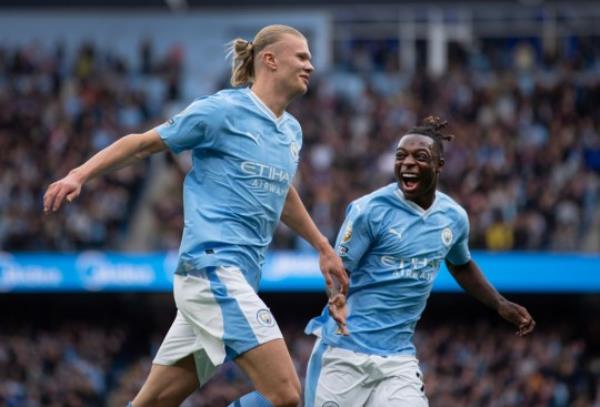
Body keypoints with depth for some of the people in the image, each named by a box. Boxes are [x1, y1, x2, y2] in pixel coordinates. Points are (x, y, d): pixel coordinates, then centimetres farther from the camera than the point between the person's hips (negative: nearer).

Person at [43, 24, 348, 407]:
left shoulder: (291, 131, 17)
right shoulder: (223, 110, -6)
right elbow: (143, 143, 0)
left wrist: (324, 249, 39)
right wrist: (78, 175, -8)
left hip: (239, 277, 8)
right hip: (212, 265, -8)